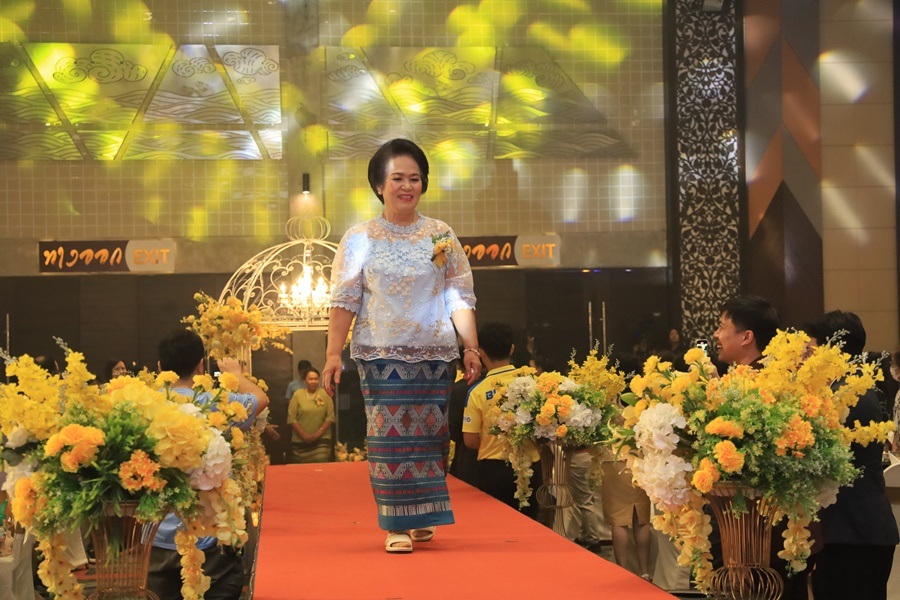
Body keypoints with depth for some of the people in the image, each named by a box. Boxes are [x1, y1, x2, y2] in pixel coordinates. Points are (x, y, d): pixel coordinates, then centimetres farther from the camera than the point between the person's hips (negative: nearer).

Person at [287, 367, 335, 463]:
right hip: (301, 442, 0)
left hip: (322, 441, 0)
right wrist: (304, 435, -9)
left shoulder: (325, 395, 4)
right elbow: (291, 418, -1)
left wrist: (318, 433, -9)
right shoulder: (297, 395, 2)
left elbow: (330, 417, 1)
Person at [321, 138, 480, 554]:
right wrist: (333, 353, -7)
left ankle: (422, 518, 15)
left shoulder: (442, 236, 8)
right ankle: (397, 525, 0)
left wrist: (471, 347, 0)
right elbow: (344, 300, 0)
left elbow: (459, 297, 7)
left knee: (429, 433, 4)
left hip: (435, 355, 2)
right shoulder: (360, 238, 3)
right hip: (382, 355, -2)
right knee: (390, 434, -5)